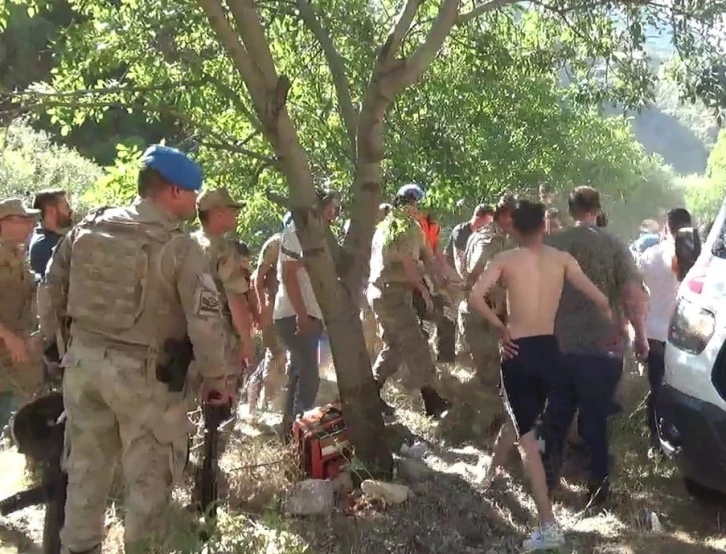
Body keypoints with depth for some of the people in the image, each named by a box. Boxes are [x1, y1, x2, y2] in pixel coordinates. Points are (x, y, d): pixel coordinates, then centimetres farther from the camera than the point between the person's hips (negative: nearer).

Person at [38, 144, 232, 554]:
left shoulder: (88, 229, 3)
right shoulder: (180, 247, -15)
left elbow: (51, 292, 9)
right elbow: (205, 320, -16)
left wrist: (53, 341, 22)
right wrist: (219, 377, -6)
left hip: (84, 360, 6)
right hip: (144, 372, -6)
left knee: (87, 465, 21)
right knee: (149, 475, 11)